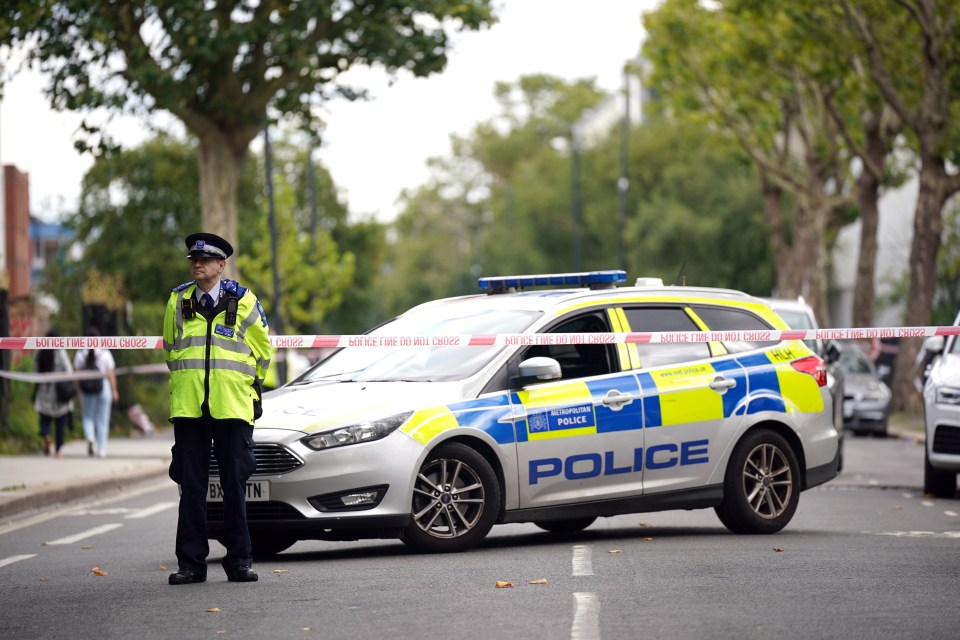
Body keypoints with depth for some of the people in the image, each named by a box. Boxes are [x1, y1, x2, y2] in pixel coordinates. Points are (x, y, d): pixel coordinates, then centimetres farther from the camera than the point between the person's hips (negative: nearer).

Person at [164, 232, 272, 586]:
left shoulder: (243, 301, 4)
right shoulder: (177, 301, 10)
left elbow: (262, 348, 14)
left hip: (232, 407, -2)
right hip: (187, 407, 2)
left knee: (235, 486, 1)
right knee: (191, 486, 2)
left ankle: (239, 560, 7)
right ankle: (191, 563, 6)